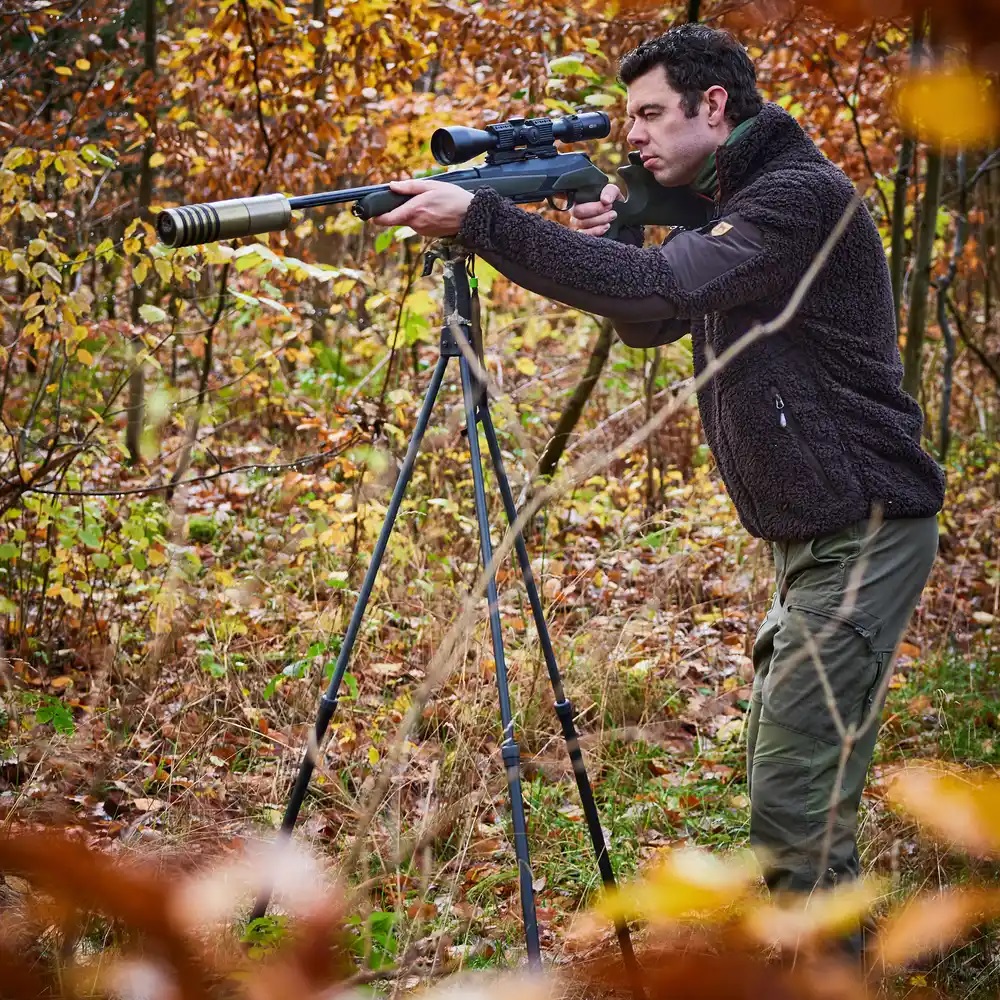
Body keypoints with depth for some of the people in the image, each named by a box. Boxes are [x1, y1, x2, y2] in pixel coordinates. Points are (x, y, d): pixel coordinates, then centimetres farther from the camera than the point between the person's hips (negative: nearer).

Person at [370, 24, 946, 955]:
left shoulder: (804, 193, -18)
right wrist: (609, 238, -3)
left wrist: (481, 219, -30)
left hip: (860, 535, -10)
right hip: (810, 534, 10)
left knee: (795, 801, -12)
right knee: (782, 780, 17)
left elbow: (662, 289, -31)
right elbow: (651, 324, 19)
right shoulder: (732, 201, 13)